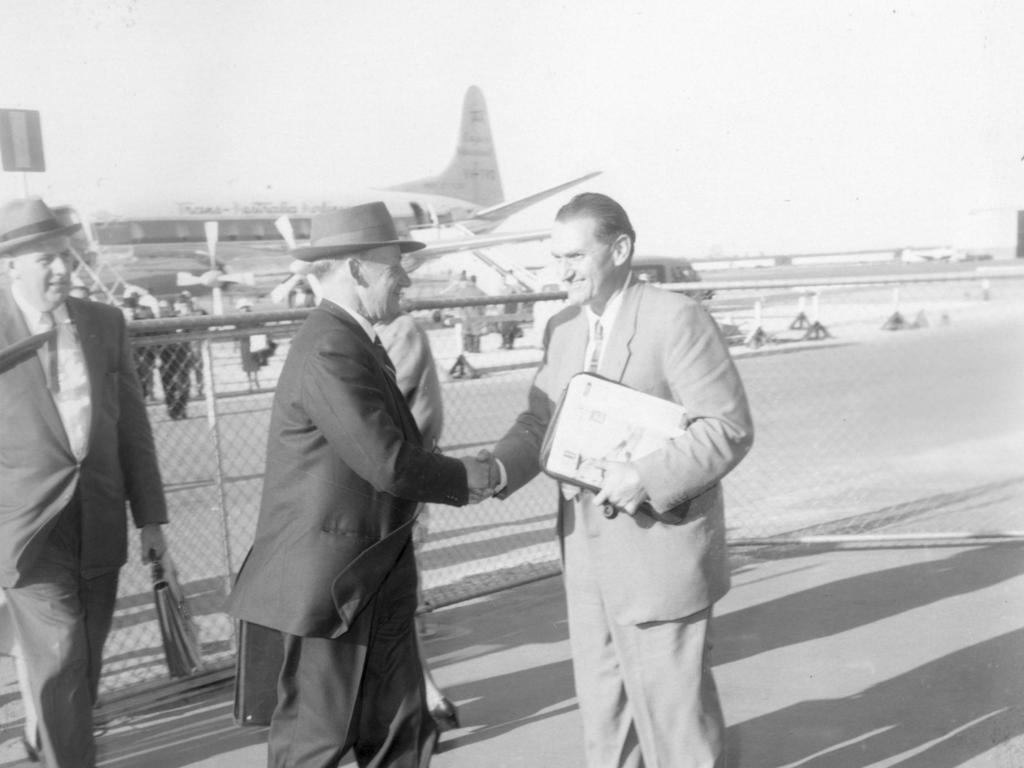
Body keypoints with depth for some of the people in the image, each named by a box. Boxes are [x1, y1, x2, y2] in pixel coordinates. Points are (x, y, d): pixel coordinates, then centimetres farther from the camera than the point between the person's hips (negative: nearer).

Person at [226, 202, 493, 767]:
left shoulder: (353, 340, 12)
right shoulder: (330, 350, -21)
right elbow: (387, 462, -25)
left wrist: (456, 474, 0)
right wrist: (464, 479, -9)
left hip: (373, 583, 10)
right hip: (331, 586, -10)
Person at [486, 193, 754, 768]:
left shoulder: (676, 319, -14)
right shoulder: (563, 328, 9)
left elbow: (730, 428, -17)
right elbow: (540, 422, 10)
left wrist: (648, 479, -27)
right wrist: (494, 471, -9)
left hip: (662, 551, -7)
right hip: (588, 552, 7)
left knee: (672, 705, 5)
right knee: (602, 702, 18)